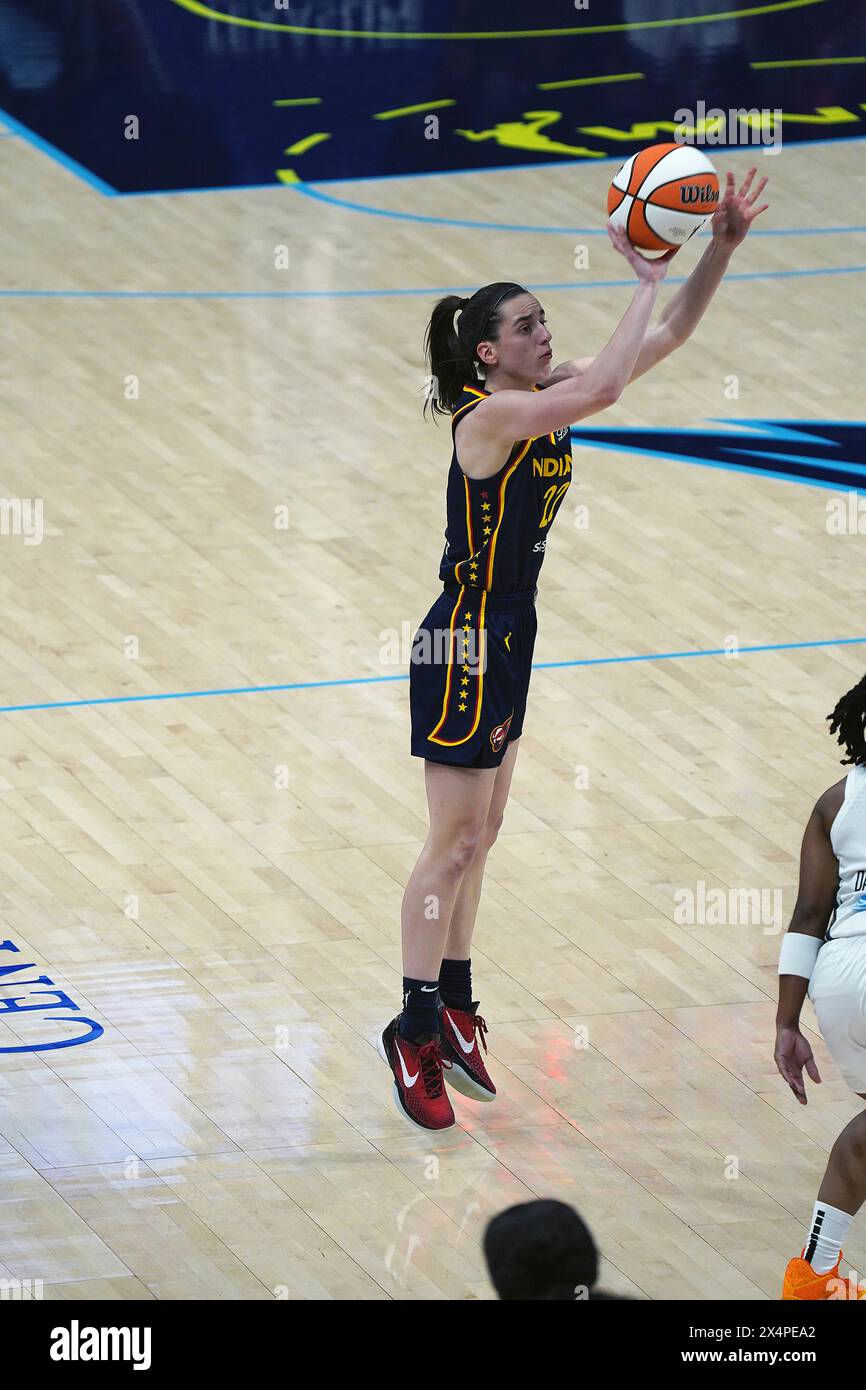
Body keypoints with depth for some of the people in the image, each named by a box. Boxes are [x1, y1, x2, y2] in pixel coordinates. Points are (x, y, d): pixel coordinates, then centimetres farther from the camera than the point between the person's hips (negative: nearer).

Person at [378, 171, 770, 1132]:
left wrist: (722, 246, -10)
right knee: (455, 844, -5)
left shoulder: (545, 400, 3)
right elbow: (607, 385, -38)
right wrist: (647, 281, -28)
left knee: (479, 835, 16)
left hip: (505, 641, 9)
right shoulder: (491, 416, -22)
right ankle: (416, 1031, 2)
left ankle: (453, 1011, 26)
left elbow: (668, 336, 2)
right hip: (464, 648, -9)